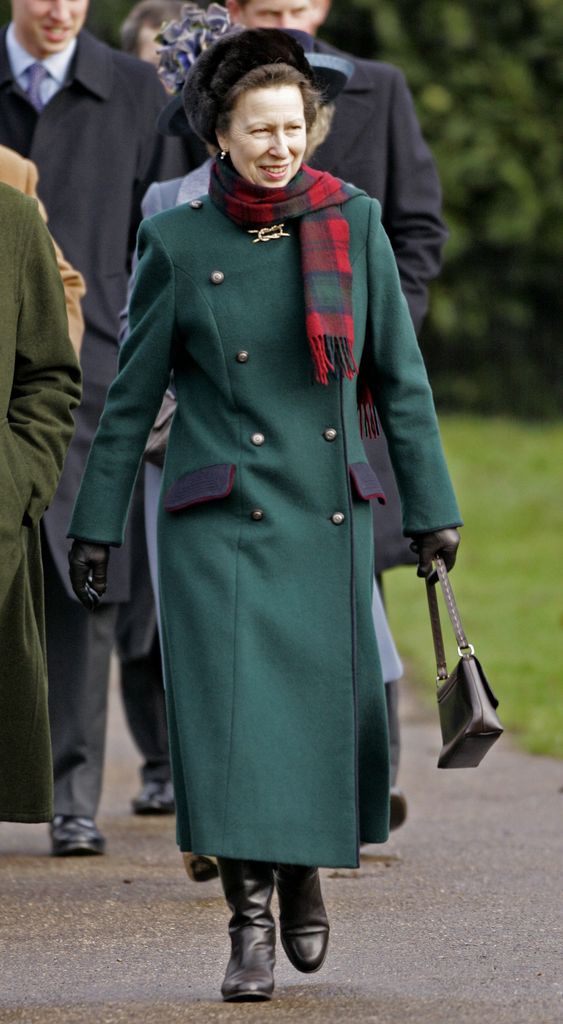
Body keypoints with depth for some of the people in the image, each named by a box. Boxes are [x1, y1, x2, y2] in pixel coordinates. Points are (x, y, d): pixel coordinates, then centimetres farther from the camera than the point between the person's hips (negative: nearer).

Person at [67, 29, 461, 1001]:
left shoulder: (352, 225, 2)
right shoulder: (179, 243, -2)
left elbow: (400, 377, 6)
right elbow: (131, 395, 4)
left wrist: (432, 509, 5)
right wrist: (96, 525, 4)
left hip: (327, 517, 2)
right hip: (220, 519, -2)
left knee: (328, 710, 3)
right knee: (233, 710, -10)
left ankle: (302, 868, 30)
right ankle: (248, 921, -4)